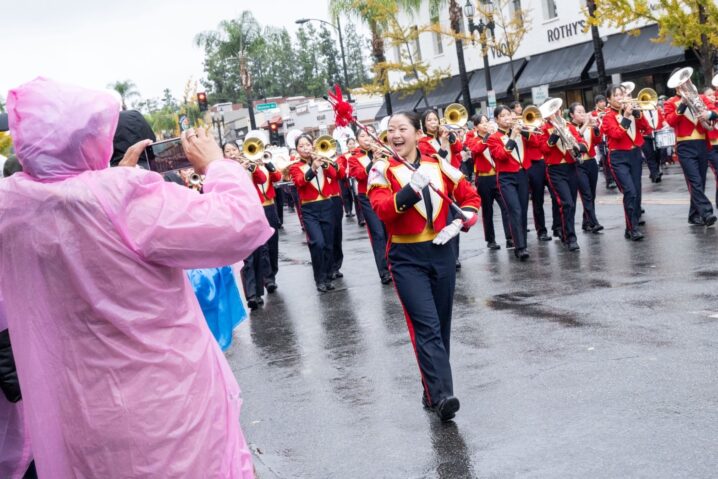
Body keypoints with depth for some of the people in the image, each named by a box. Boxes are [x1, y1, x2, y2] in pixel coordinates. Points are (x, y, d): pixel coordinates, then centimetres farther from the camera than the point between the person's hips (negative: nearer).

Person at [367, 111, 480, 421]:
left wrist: (459, 223, -4)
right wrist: (412, 187, -32)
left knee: (441, 326, 10)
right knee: (427, 326, -15)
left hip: (441, 252, 4)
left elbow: (471, 197, 13)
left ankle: (433, 389, 24)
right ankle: (441, 395, -19)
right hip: (406, 258, -4)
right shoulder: (382, 170, -4)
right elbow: (383, 210, -20)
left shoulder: (438, 165, 5)